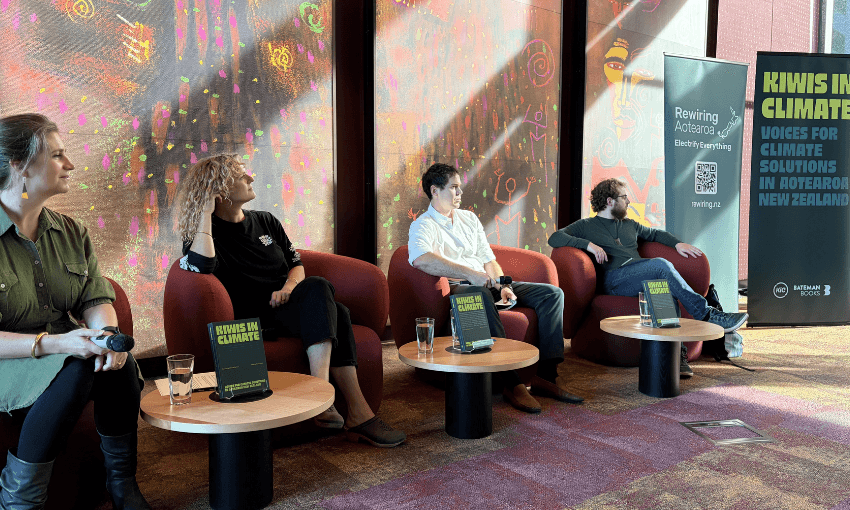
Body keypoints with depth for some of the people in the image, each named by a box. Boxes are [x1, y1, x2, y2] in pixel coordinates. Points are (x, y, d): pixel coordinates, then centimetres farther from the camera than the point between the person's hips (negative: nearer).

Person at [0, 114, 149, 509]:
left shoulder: (71, 232, 8)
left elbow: (96, 298, 2)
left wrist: (107, 332, -22)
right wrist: (50, 343, -29)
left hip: (62, 353, 5)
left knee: (119, 361, -26)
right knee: (76, 368, -34)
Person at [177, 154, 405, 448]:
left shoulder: (265, 222, 20)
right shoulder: (206, 234, 3)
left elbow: (297, 264, 21)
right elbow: (202, 266, -21)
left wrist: (288, 287, -2)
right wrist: (205, 213, -12)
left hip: (287, 306, 6)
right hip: (254, 319, -6)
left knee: (335, 312, -28)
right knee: (319, 288, -31)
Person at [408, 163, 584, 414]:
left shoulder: (469, 218, 23)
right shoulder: (423, 226, -2)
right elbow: (421, 259, -25)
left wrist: (502, 285, 0)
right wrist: (472, 274, -32)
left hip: (487, 285, 8)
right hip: (456, 288, -7)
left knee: (552, 293, -7)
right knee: (481, 295, -43)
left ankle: (546, 376, -16)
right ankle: (511, 382, -41)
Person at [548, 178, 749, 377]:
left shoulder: (629, 225, 33)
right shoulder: (586, 226, 14)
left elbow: (654, 233, 47)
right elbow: (555, 238, 1)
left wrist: (677, 243, 27)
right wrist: (588, 244, -12)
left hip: (643, 278, 5)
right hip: (614, 279, -5)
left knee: (667, 290, -31)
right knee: (661, 265, -30)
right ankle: (708, 315, -27)